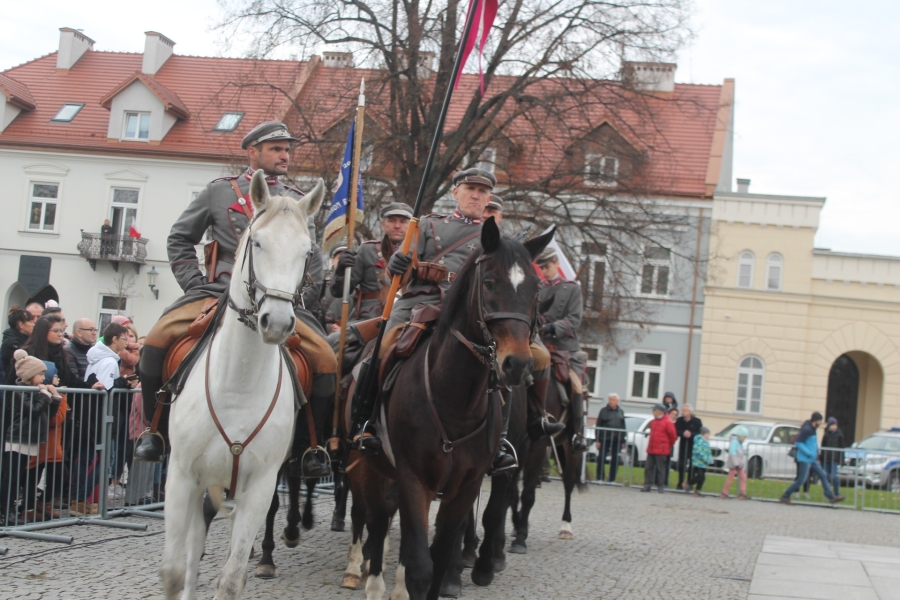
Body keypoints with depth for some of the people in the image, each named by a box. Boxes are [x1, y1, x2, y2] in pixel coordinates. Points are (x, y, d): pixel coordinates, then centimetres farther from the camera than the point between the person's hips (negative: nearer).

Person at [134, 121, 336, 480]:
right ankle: (159, 431, -2)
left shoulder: (297, 203, 16)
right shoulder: (219, 191, 10)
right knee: (158, 339, -23)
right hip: (219, 295, -1)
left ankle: (305, 445, -1)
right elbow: (180, 239, 15)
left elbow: (314, 263, 21)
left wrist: (299, 299, 7)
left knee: (326, 361, -19)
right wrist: (194, 285, 3)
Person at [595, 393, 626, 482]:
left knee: (615, 460, 5)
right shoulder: (603, 411, 2)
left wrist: (623, 441, 8)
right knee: (601, 458, -3)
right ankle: (599, 478, 4)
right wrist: (598, 440, -6)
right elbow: (598, 426, 0)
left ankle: (612, 479, 11)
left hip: (617, 440, 3)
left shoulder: (620, 412, 11)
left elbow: (623, 426, 13)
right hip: (605, 439, -3)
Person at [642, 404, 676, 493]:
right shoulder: (653, 422, 12)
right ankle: (647, 485, 10)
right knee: (649, 467, 6)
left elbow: (673, 435, -6)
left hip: (661, 450, -7)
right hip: (651, 449, 7)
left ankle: (661, 486, 4)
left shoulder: (668, 422, -9)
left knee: (660, 468, -1)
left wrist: (669, 445, 7)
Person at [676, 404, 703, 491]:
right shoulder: (679, 420, 0)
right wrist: (683, 433, -25)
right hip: (683, 444, 2)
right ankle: (681, 483, 8)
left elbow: (700, 433, -10)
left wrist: (691, 434, -26)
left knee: (691, 465, -1)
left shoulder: (697, 421, -6)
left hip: (693, 445, -2)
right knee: (681, 465, -1)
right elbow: (676, 431, -5)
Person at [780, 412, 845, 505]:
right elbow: (798, 443, -22)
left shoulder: (812, 429, 12)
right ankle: (784, 497, 0)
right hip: (805, 460, -10)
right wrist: (809, 453, -23)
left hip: (811, 460, 10)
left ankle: (831, 497, 14)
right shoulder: (806, 429, -17)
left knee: (823, 475, 10)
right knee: (801, 480, -8)